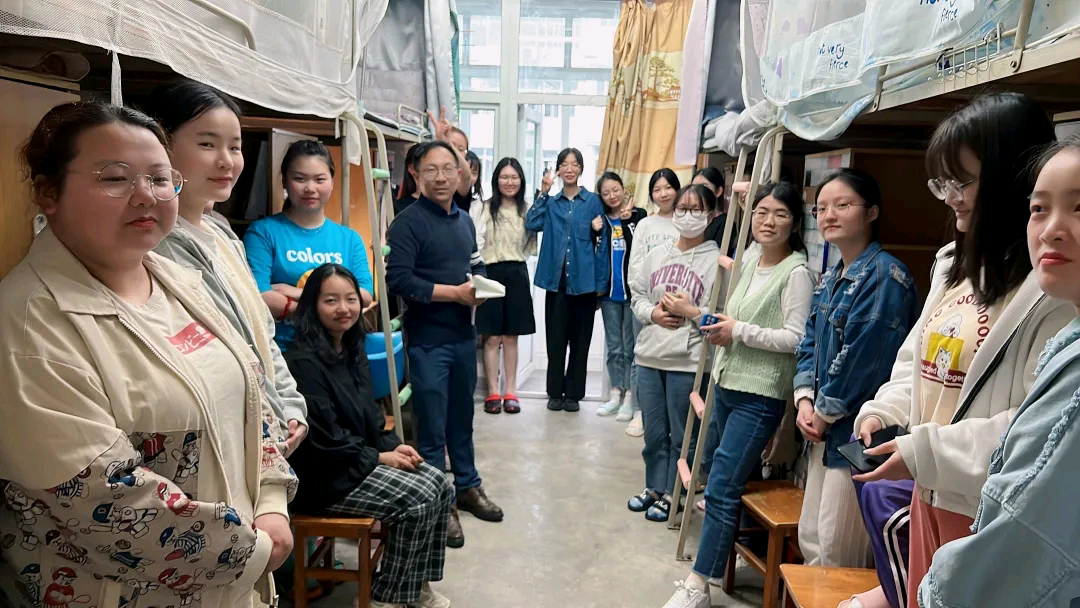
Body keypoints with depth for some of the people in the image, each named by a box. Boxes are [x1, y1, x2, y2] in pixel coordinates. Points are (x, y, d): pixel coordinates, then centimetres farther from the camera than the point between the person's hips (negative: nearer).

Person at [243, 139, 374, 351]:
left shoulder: (350, 238, 8)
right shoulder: (262, 232, -3)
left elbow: (365, 296, -4)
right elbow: (259, 300, -14)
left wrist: (298, 294, -13)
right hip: (280, 354, -3)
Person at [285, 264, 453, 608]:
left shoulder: (353, 350, 9)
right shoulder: (305, 361, -20)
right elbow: (324, 438, -21)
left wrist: (392, 445, -1)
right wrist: (379, 457, -15)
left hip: (362, 459, 9)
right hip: (325, 476, -9)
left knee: (441, 487, -1)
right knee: (417, 501, -18)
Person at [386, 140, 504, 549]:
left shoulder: (464, 220, 13)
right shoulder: (408, 223, -12)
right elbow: (399, 281, -21)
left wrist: (481, 283, 0)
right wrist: (455, 292, -19)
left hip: (463, 335, 7)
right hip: (427, 340, -7)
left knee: (462, 418, 19)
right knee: (432, 427, 2)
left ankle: (467, 487, 35)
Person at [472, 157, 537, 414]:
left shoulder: (527, 210, 9)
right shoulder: (482, 208, -1)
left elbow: (532, 245, 13)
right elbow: (475, 243, -7)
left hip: (517, 274, 3)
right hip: (491, 273, -3)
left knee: (511, 336, 8)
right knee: (492, 337, 0)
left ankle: (510, 392, 15)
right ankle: (493, 393, 9)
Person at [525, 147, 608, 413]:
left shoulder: (593, 201, 3)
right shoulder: (551, 202, 10)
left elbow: (601, 243, 1)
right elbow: (532, 224, -7)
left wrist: (601, 282, -4)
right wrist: (543, 193, -7)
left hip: (584, 280, -1)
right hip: (556, 279, 2)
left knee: (580, 340, 6)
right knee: (555, 339, 6)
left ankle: (573, 393, 17)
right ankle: (555, 392, 18)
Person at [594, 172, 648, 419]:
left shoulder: (639, 216, 0)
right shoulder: (601, 220, 7)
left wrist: (628, 220, -19)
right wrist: (595, 233, -6)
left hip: (632, 290, -3)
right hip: (610, 292, 3)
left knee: (631, 347, 3)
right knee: (613, 347, 11)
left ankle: (629, 397, 11)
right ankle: (616, 394, 21)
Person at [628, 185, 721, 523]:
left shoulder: (716, 260, -7)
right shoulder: (657, 255, 10)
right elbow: (637, 295, 11)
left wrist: (691, 311, -17)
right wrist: (652, 313, -6)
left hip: (689, 362, -5)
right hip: (649, 356, 5)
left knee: (681, 436, 9)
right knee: (654, 433, 17)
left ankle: (672, 495, 25)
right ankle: (653, 488, 34)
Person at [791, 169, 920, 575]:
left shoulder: (886, 275, -15)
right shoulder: (830, 279, 12)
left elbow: (863, 356, -20)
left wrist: (826, 412, -11)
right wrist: (805, 400, -1)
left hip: (859, 432, -8)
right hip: (824, 429, 9)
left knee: (838, 551, 3)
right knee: (810, 538, 18)